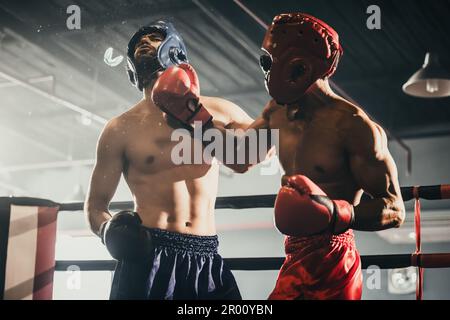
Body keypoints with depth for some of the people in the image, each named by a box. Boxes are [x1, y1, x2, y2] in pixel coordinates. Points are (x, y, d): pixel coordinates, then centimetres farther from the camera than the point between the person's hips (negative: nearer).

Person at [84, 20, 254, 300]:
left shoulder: (217, 111, 9)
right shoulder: (121, 129, 4)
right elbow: (96, 203, 7)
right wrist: (109, 229, -16)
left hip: (207, 260, 2)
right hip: (147, 258, -2)